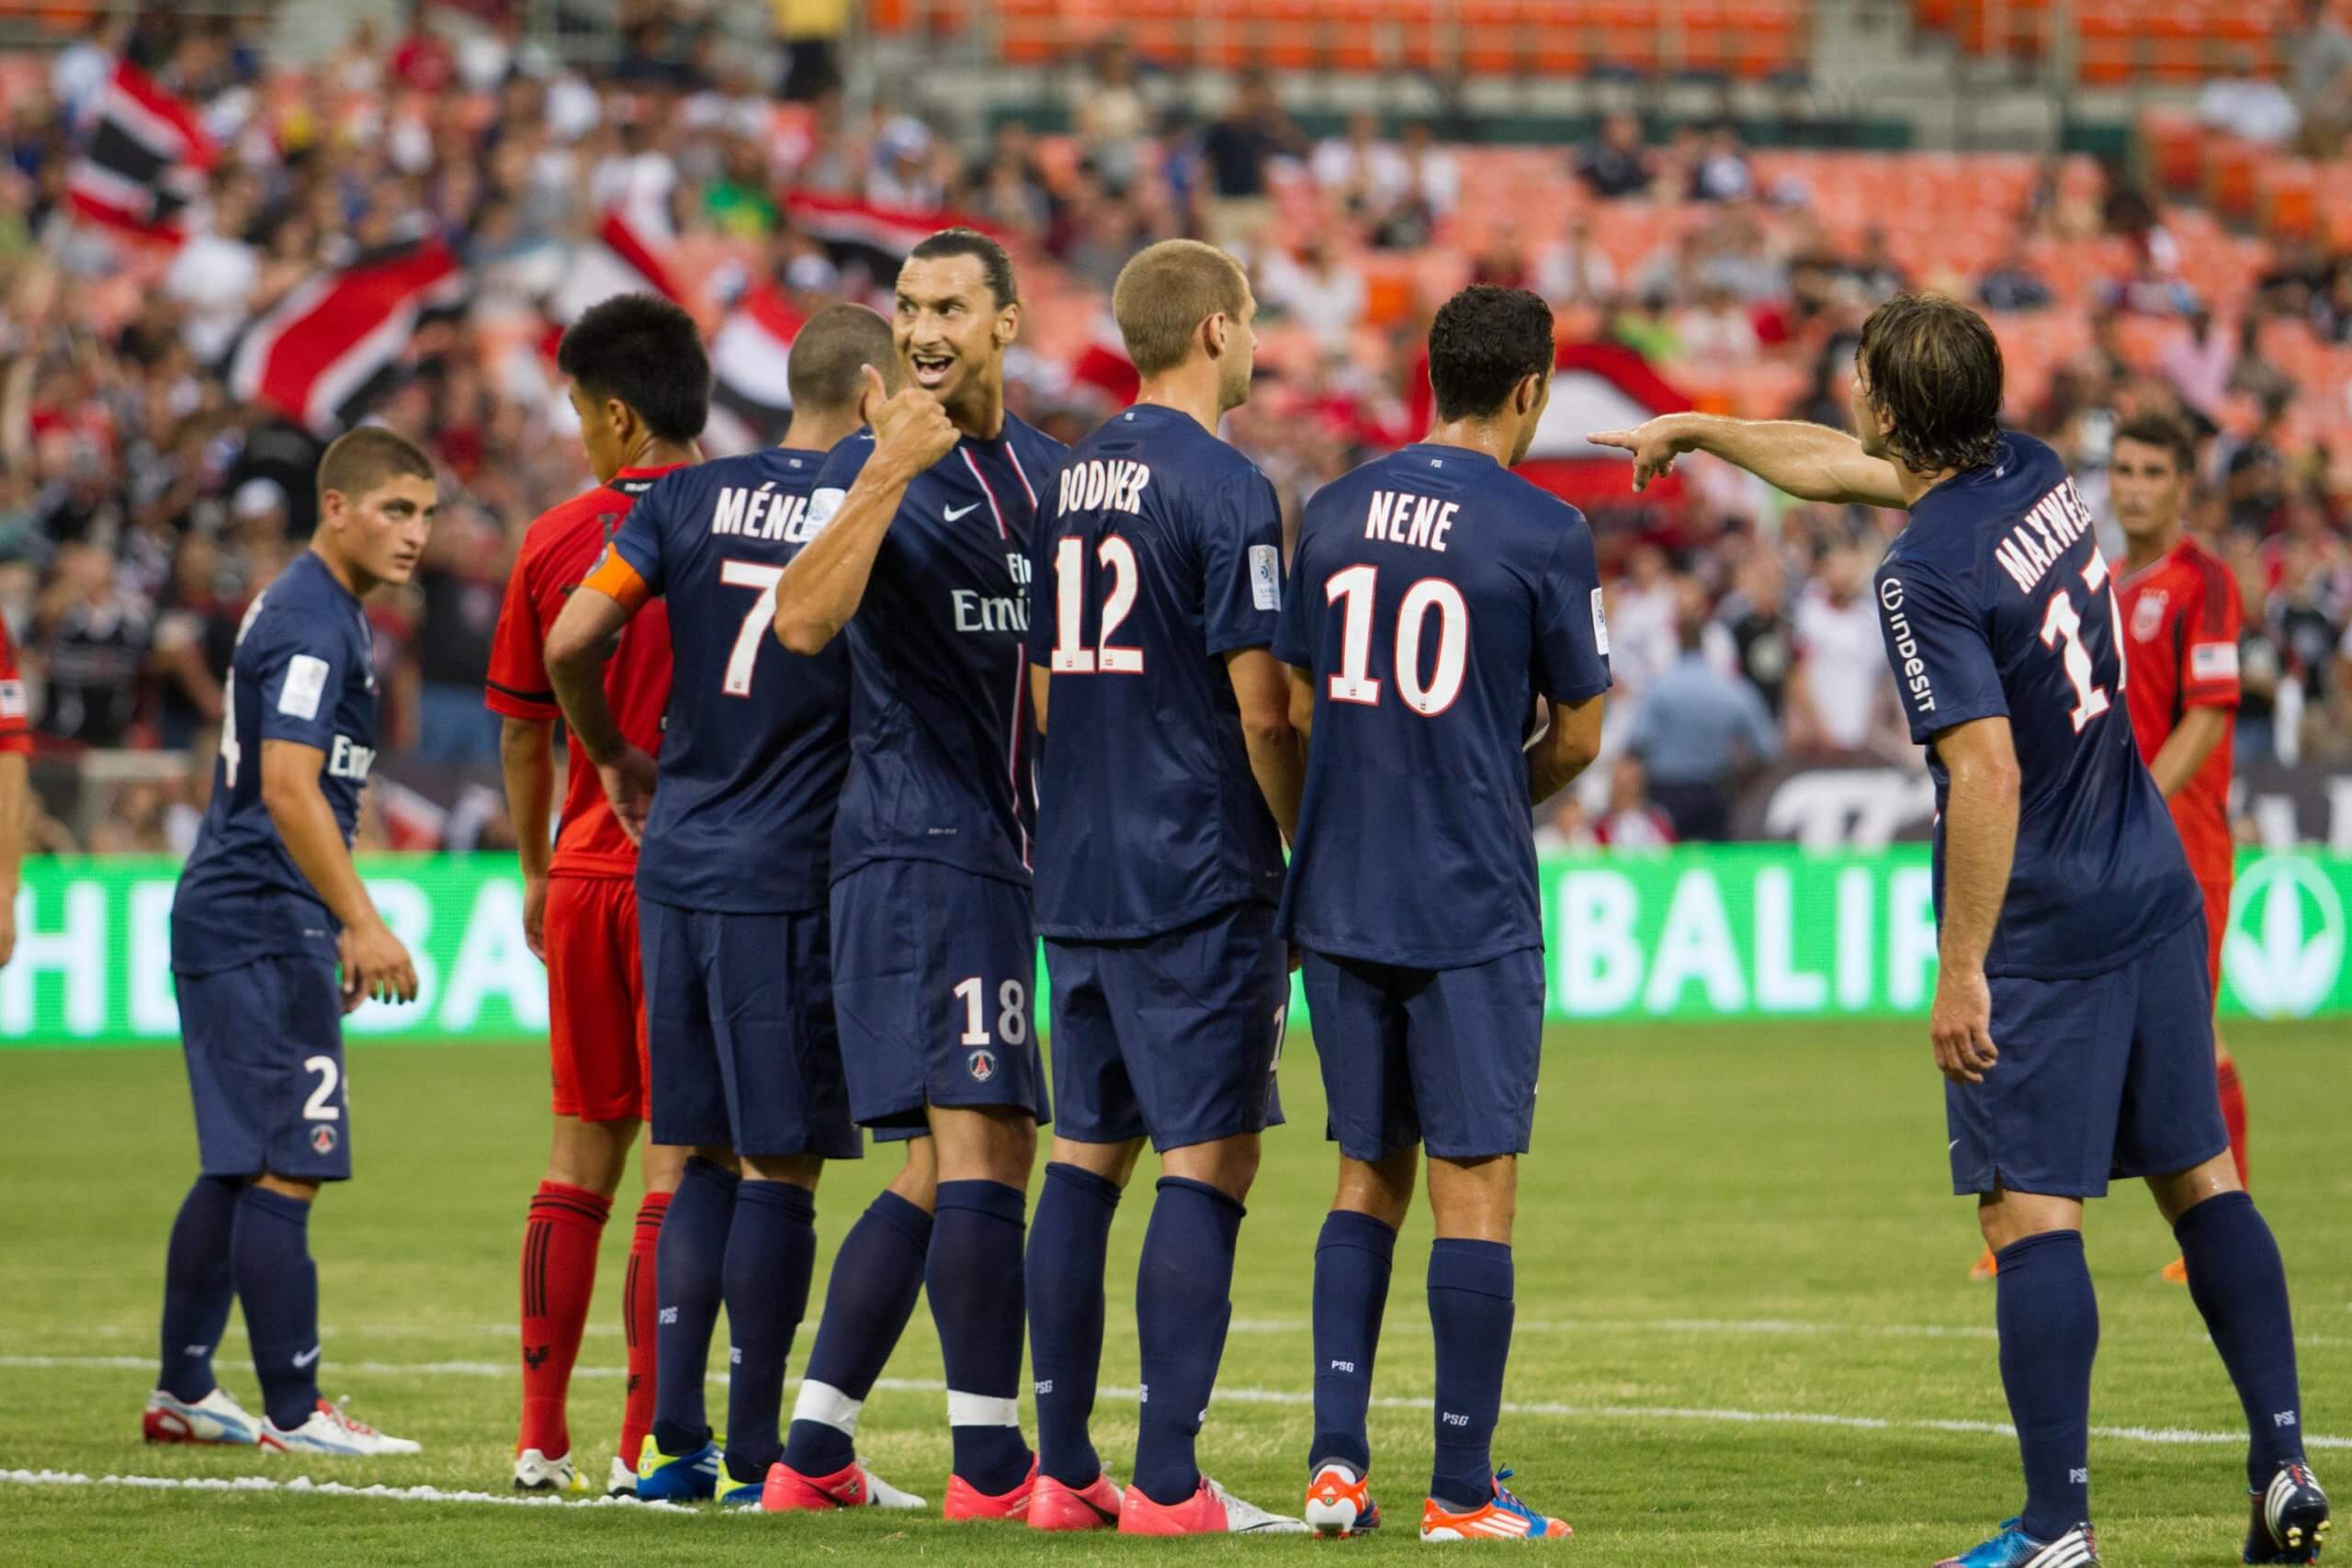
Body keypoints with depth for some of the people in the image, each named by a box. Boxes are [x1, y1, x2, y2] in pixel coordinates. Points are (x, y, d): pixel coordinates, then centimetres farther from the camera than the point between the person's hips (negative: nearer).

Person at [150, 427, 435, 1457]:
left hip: (231, 920, 11)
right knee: (286, 1169, -9)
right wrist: (363, 922, -28)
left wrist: (339, 929, 28)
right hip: (263, 927, -11)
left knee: (239, 1168, 14)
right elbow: (288, 790, -24)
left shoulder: (317, 613, 18)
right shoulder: (310, 624, -14)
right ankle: (293, 1410, -8)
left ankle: (182, 1393, 19)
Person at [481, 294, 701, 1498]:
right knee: (680, 1149, -2)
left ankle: (541, 1439, 14)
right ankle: (642, 1446, -6)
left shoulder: (555, 542, 3)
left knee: (582, 1148, 13)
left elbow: (522, 729, 10)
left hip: (587, 871, 3)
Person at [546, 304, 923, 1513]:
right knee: (778, 1165, 1)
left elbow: (571, 643, -1)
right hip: (789, 881, -5)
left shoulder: (691, 499, 4)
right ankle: (756, 1453, 2)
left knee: (706, 1157, 14)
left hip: (675, 867, 5)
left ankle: (676, 1437, 10)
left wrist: (613, 755, 15)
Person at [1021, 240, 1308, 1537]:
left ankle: (1062, 1470, 13)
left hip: (1076, 881, 8)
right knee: (1208, 1163, -5)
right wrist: (1307, 851, -2)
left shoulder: (1072, 479, 12)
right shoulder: (1222, 487, -12)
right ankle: (1168, 1481, -9)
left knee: (1086, 1155, 12)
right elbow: (1262, 709, -14)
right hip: (1198, 887, -8)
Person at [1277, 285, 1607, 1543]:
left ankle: (1336, 1457, 6)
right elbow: (1579, 733, 0)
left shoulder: (1333, 512, 6)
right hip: (1473, 907, -5)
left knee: (1368, 1176, 14)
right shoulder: (1541, 532, -8)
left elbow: (1296, 705, 11)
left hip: (1339, 903, 5)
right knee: (1474, 1188, 0)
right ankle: (1462, 1491, 2)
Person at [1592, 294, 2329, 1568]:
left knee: (2031, 1212, -4)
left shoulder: (1926, 576, -18)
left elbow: (1989, 775, -24)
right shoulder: (2036, 477, 7)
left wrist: (1961, 971, -18)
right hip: (2155, 897, 8)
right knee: (2200, 1178, 13)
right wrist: (1696, 432, 37)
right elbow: (1849, 469, 25)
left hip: (2040, 936, -8)